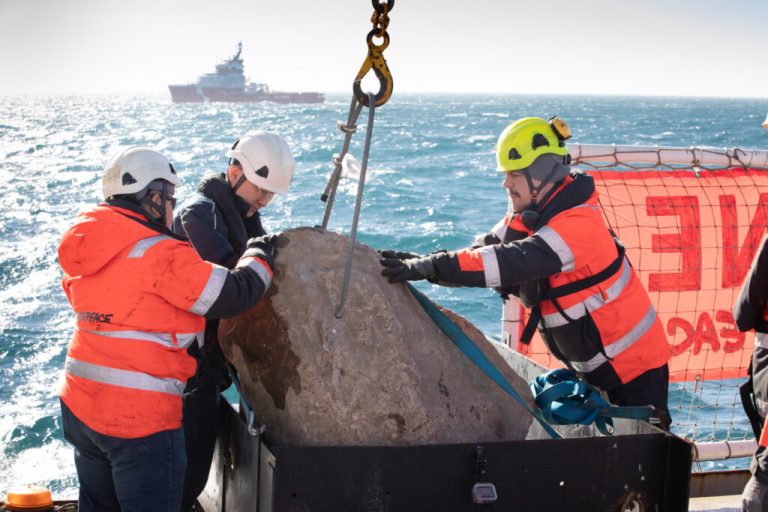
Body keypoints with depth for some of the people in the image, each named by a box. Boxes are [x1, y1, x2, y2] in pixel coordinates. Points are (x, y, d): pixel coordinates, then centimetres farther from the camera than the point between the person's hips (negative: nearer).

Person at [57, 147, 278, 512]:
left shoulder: (83, 246, 6)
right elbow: (235, 295, -13)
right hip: (139, 417, -8)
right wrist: (259, 256, 7)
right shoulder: (162, 255, -18)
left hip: (78, 407, 8)